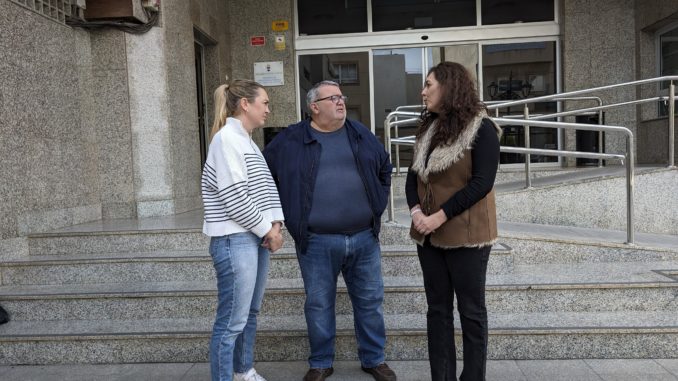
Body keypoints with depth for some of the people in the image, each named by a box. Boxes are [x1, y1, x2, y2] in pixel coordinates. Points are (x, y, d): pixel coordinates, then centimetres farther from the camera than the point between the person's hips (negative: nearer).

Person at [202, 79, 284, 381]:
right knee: (232, 320, -4)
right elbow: (235, 198, -18)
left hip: (257, 238, 9)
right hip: (235, 240, -9)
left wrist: (276, 225, 0)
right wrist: (268, 230, -9)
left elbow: (266, 188, 15)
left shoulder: (248, 141, 16)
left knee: (250, 312, 17)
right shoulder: (227, 138, -12)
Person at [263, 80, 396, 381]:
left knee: (370, 301, 11)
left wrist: (378, 204, 13)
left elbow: (384, 168, 22)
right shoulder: (291, 139, -1)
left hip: (364, 238, 3)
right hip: (317, 243, -2)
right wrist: (285, 213, 2)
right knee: (319, 305, 8)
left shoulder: (361, 134, 9)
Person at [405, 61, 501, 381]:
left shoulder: (481, 129, -9)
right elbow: (413, 175, 8)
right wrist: (416, 211, -10)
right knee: (438, 310, 11)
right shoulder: (428, 128, 11)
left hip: (466, 234, -6)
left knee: (471, 311, 6)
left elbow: (481, 183, -16)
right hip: (429, 234, 6)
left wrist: (440, 216, -19)